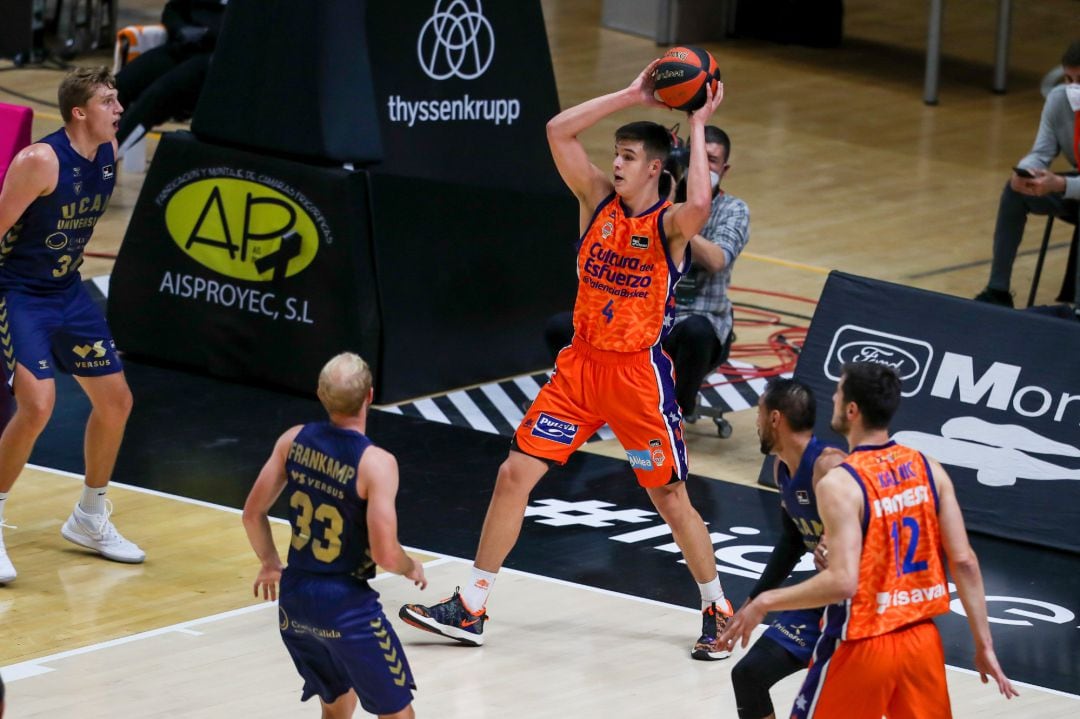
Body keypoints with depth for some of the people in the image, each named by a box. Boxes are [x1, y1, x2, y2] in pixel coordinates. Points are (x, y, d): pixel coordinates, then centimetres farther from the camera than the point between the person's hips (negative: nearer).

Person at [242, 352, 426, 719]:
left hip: (295, 597, 6)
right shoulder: (376, 463, -21)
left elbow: (253, 514, 6)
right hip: (347, 606, -6)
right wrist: (411, 567, 0)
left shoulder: (294, 440, -3)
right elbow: (384, 554, -23)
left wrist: (270, 563, 24)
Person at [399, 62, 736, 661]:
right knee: (515, 473, 1)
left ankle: (717, 610, 23)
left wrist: (697, 127, -28)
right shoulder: (599, 199, 2)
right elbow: (558, 131, -6)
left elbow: (698, 207, -37)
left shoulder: (670, 224, -12)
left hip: (638, 371, -5)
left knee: (671, 497, 4)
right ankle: (470, 609, 8)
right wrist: (631, 96, -10)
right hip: (581, 362, 5)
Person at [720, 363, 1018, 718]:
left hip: (862, 647, -6)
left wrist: (765, 602, -14)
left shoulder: (840, 484, -18)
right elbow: (964, 562, -1)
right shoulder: (928, 469, 0)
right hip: (922, 640, 6)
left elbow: (842, 582, -25)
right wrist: (984, 644, 5)